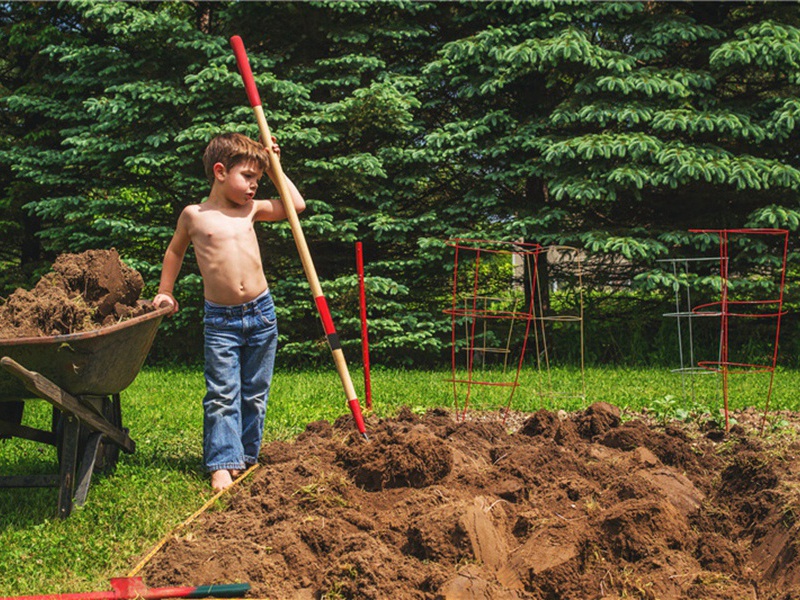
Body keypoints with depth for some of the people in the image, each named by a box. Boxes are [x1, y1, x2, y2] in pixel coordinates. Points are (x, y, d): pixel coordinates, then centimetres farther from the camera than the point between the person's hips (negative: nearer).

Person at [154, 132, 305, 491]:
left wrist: (274, 168, 12)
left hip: (261, 313, 3)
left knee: (255, 394, 9)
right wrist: (165, 292, 19)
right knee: (222, 395, -7)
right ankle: (223, 464, -7)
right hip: (219, 319, -3)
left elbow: (296, 205, 15)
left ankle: (246, 456, 19)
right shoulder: (194, 216, 1)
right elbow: (175, 250, 19)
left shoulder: (252, 210, 8)